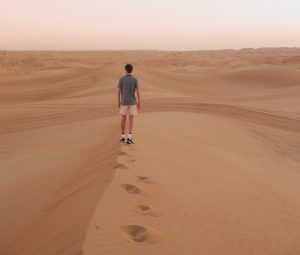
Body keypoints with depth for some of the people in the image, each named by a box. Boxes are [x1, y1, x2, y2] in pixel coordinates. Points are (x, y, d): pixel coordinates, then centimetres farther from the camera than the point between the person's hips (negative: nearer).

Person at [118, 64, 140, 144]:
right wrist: (139, 103, -2)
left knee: (123, 119, 12)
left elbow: (119, 91, -3)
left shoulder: (121, 79, -4)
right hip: (132, 102, -1)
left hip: (124, 102, 1)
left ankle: (123, 137, 17)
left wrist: (118, 102, 6)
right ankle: (129, 138, -9)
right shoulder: (135, 79, -6)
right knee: (131, 120, 0)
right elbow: (138, 91, -9)